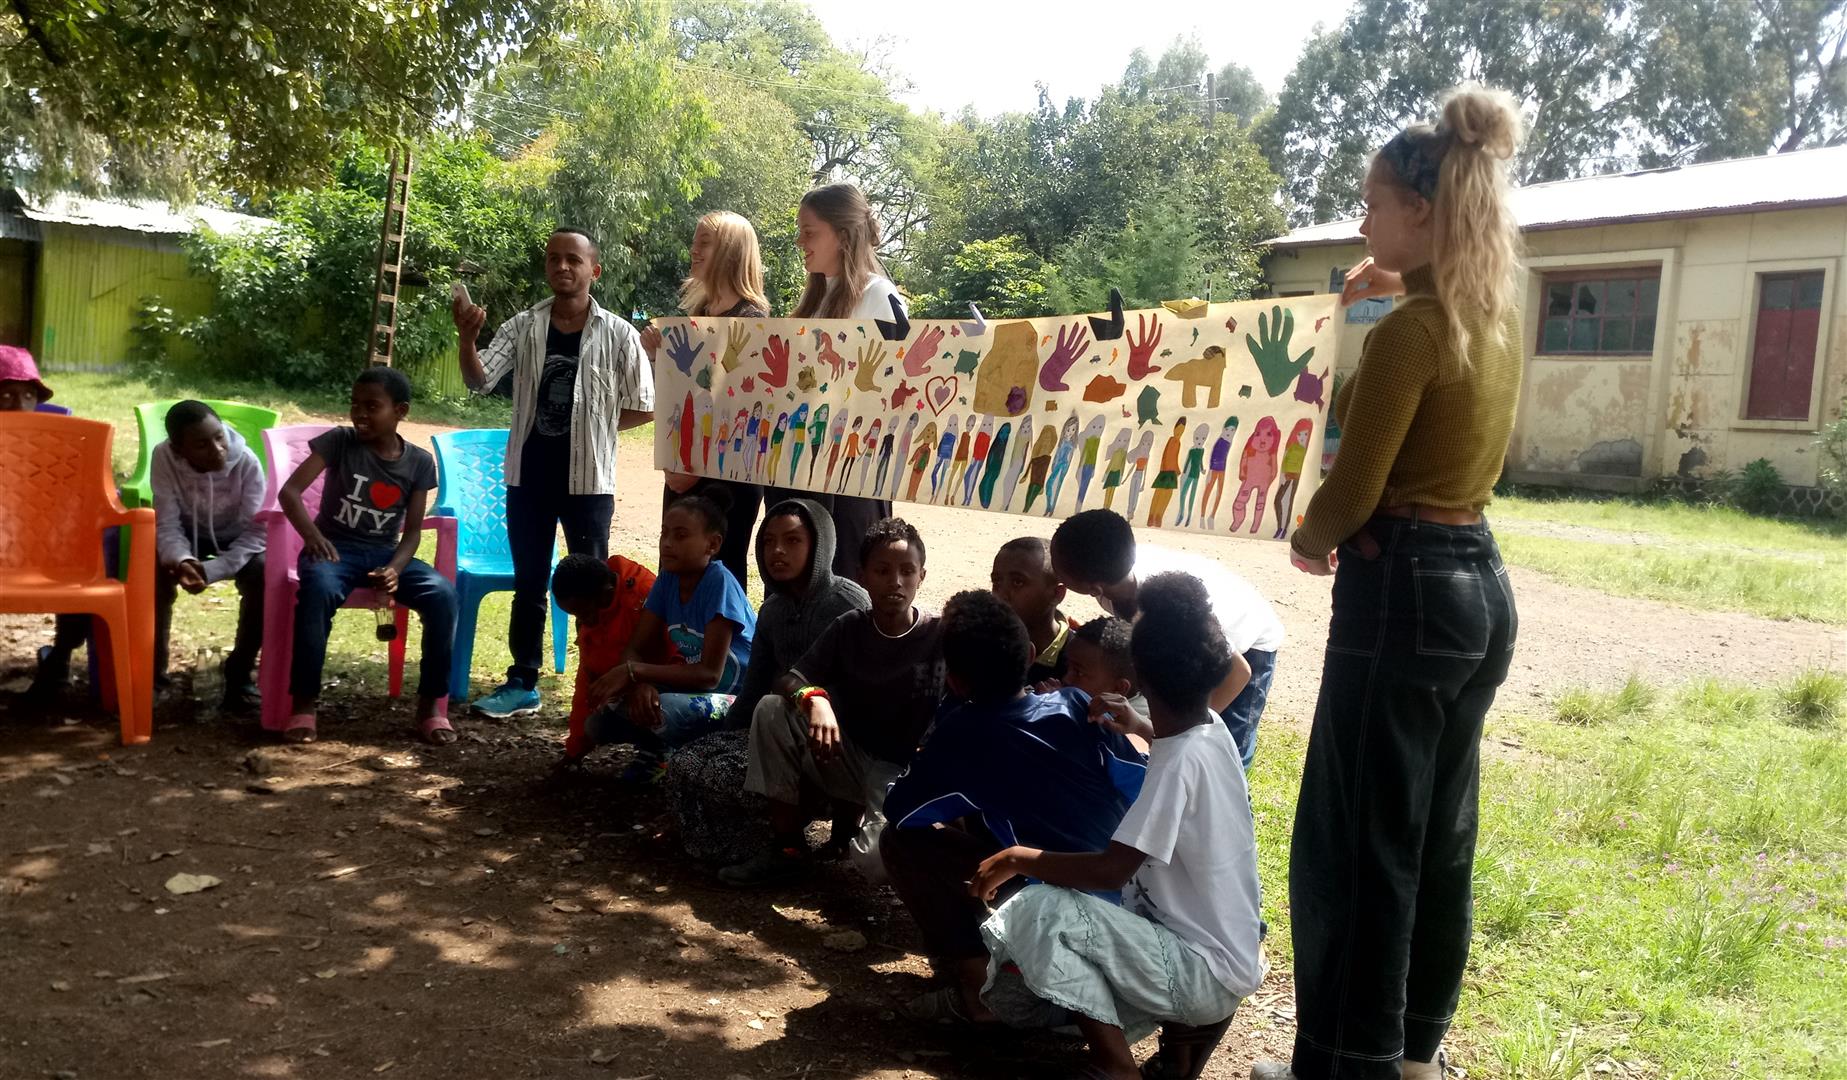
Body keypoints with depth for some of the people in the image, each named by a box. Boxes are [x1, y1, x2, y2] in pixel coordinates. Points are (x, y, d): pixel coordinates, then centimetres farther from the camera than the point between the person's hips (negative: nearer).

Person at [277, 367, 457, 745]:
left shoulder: (419, 462, 1)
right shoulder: (339, 442, -4)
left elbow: (412, 530, 1)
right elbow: (289, 491, -12)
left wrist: (394, 568, -19)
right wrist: (312, 535, -32)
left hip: (387, 553, 2)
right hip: (336, 547, -2)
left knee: (443, 593, -26)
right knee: (319, 589, -38)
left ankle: (431, 703, -12)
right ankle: (304, 702, -23)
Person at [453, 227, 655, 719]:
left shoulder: (618, 335, -4)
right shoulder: (522, 327, 2)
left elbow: (643, 408, 1)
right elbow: (480, 381, -10)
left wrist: (592, 427, -2)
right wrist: (466, 340, -28)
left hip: (588, 479, -2)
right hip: (530, 476, 3)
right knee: (528, 584, 11)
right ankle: (522, 684, 21)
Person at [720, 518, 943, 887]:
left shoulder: (939, 636, -11)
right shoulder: (848, 628, -1)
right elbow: (788, 681, -8)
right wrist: (813, 698, -31)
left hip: (903, 772, -3)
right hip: (849, 757, 4)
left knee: (877, 860, -32)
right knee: (772, 707, -19)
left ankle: (855, 820, 9)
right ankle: (787, 848, -9)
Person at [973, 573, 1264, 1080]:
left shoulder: (1181, 762, -24)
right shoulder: (1211, 730, 1)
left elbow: (1110, 870, -30)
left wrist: (1019, 857, -19)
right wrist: (1143, 729, 25)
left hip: (1206, 971, -9)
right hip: (1224, 951, 9)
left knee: (1039, 909, -26)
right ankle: (1187, 1028, 10)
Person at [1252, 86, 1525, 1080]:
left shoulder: (1408, 331, -17)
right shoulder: (1496, 319, 9)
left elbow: (1354, 492, -16)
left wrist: (1308, 540, 4)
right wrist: (1401, 293, 21)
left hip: (1404, 589, -9)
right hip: (1480, 582, 10)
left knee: (1356, 843, 3)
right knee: (1437, 835, 19)